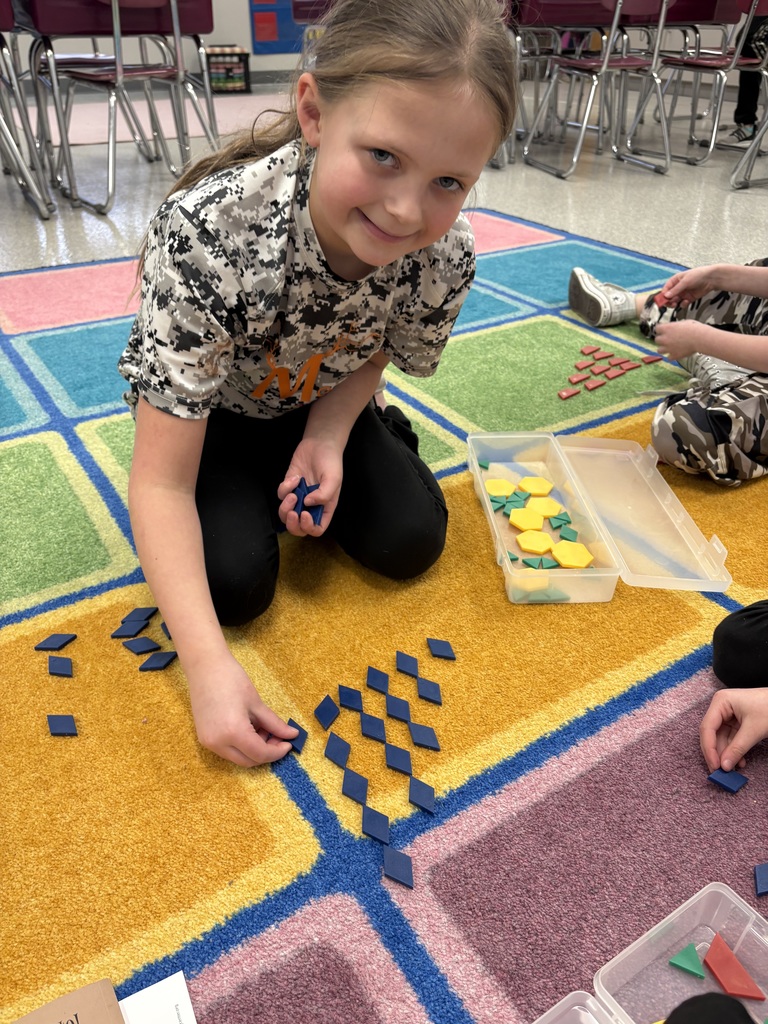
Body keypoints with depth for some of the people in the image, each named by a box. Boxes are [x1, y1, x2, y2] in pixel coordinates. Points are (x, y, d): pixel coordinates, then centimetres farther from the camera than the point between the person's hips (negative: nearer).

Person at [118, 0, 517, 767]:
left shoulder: (446, 257, -28)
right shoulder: (206, 231, -40)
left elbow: (379, 352, -3)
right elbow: (159, 481, -35)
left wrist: (324, 442, -22)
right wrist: (208, 664, -43)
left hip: (321, 402, 3)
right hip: (205, 409, -2)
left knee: (409, 543, -9)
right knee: (233, 581, -19)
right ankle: (247, 496, 13)